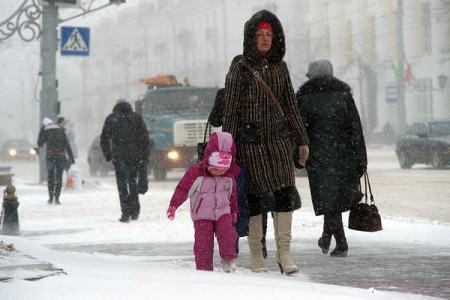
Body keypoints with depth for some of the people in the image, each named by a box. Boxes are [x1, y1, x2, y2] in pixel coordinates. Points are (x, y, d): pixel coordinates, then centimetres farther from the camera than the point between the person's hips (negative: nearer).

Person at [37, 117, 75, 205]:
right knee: (59, 177, 6)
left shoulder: (45, 132, 0)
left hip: (50, 156, -1)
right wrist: (71, 157, 6)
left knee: (50, 175, 13)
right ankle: (57, 198, 1)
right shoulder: (61, 130, 6)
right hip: (61, 156, 1)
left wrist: (41, 132, 17)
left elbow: (40, 144, 13)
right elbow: (67, 145, 3)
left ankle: (51, 198, 7)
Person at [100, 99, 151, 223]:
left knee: (122, 185, -1)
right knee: (133, 182, 16)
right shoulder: (136, 118, 6)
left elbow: (104, 139, 3)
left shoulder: (111, 119, 3)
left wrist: (107, 154, 13)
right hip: (134, 156, 2)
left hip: (118, 157, -2)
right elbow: (145, 138, 4)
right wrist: (145, 156, 8)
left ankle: (126, 213, -8)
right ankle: (135, 212, 17)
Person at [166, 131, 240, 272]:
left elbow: (232, 194, 17)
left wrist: (234, 211, 25)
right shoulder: (195, 172, -12)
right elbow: (182, 189, -11)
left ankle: (228, 260, -7)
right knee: (203, 241, -7)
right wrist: (173, 205, -18)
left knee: (228, 233, -19)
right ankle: (204, 268, 1)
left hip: (223, 212, 3)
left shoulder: (229, 176, 2)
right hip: (202, 215, -3)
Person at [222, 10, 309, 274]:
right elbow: (231, 110, -3)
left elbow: (291, 106, 15)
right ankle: (256, 254, 8)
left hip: (278, 138, 4)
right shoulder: (240, 69, -2)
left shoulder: (280, 68, 10)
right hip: (250, 141, -3)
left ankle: (285, 252, -4)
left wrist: (302, 140, 13)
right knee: (255, 196, -1)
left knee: (285, 192, -6)